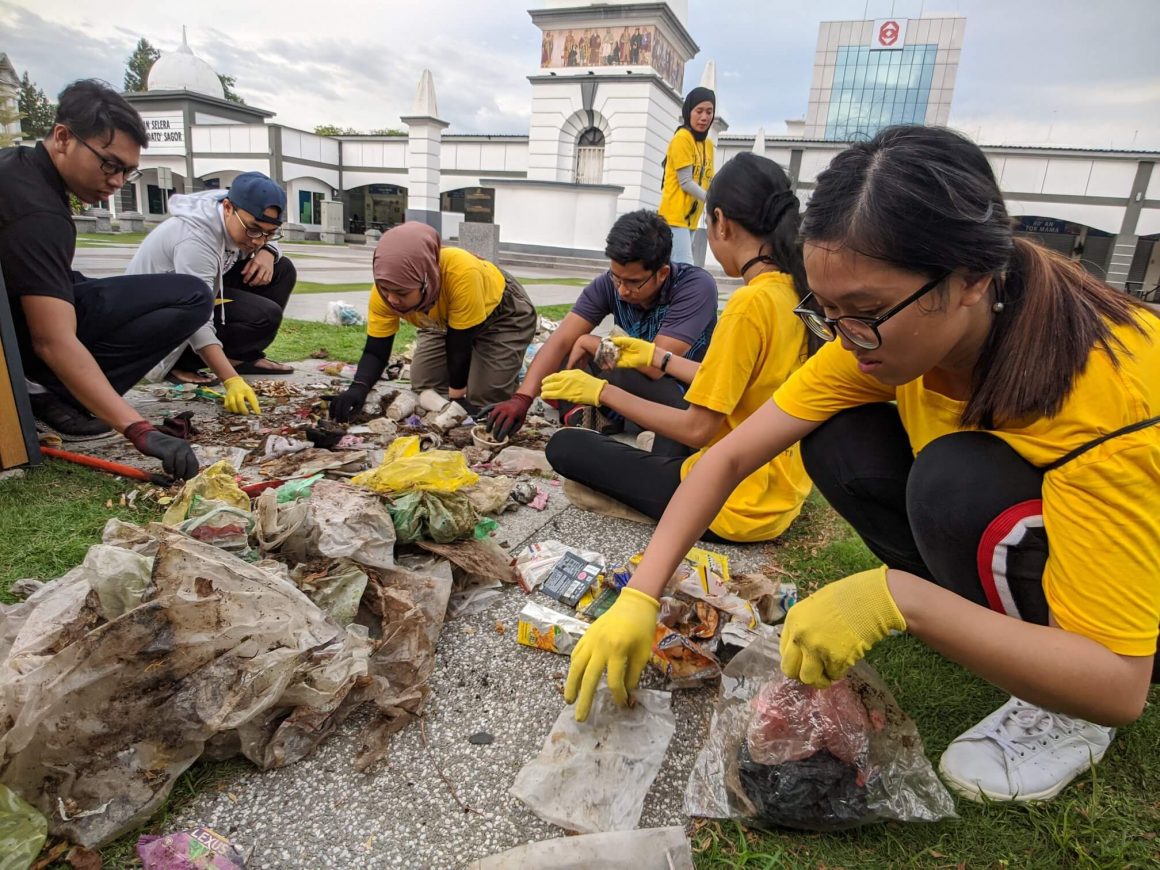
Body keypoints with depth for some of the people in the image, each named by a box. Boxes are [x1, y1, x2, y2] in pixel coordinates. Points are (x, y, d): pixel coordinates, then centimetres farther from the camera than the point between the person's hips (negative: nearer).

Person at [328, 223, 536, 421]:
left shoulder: (462, 273, -45)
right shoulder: (385, 289, -29)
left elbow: (459, 345, -33)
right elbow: (375, 351, -20)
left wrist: (456, 398, -23)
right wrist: (358, 388, -39)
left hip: (504, 315, -5)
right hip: (446, 321, 5)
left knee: (482, 400, -15)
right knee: (423, 389, -1)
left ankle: (509, 370, 15)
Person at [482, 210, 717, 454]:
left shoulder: (696, 287, -27)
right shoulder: (609, 284, -13)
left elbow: (655, 364, -34)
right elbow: (561, 341, -21)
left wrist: (588, 342, -21)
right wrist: (522, 398, -35)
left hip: (689, 396, -4)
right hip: (639, 389, 4)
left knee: (627, 376, -34)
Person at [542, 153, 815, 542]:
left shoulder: (750, 302, -25)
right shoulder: (795, 290, 0)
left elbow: (698, 429, -22)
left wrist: (603, 392, -13)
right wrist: (656, 356, 18)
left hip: (737, 505, -9)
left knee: (565, 447, -2)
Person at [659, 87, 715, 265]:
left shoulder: (708, 144, 15)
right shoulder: (682, 137, -9)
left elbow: (706, 182, 15)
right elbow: (686, 182, -14)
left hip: (691, 218, 8)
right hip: (675, 216, -8)